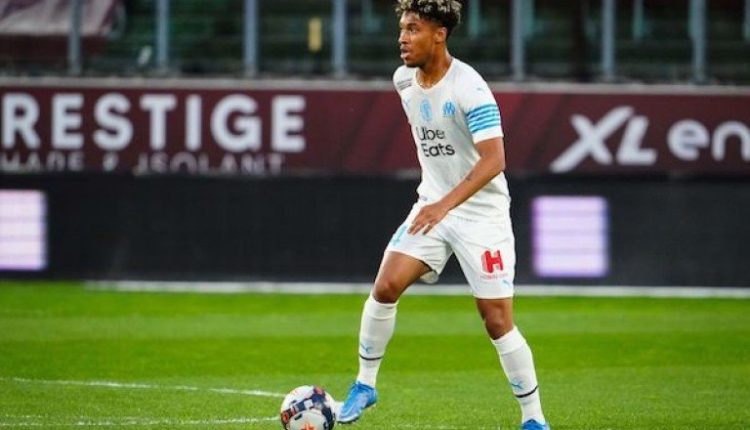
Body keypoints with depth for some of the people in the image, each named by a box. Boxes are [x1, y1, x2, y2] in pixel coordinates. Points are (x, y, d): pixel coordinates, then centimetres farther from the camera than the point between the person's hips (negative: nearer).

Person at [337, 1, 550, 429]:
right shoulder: (404, 80, 0)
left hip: (482, 213, -6)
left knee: (498, 319, -5)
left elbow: (494, 160, -29)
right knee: (386, 286, -9)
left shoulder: (469, 89, -23)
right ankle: (365, 384, 7)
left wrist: (446, 204, -39)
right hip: (432, 206, 6)